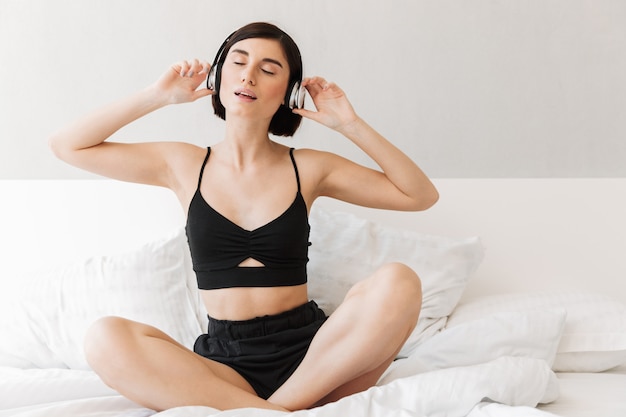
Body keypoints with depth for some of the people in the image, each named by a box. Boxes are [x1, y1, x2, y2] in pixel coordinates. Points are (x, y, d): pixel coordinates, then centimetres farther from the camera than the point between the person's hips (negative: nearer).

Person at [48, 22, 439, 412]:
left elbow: (422, 195, 8)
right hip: (225, 359, 1)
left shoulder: (308, 168, 7)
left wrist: (351, 125, 0)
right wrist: (156, 96, 4)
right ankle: (274, 413, -27)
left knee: (399, 283, -28)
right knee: (106, 338, -28)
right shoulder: (183, 164, 9)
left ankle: (282, 405, -23)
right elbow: (66, 145, 10)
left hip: (310, 350, 0)